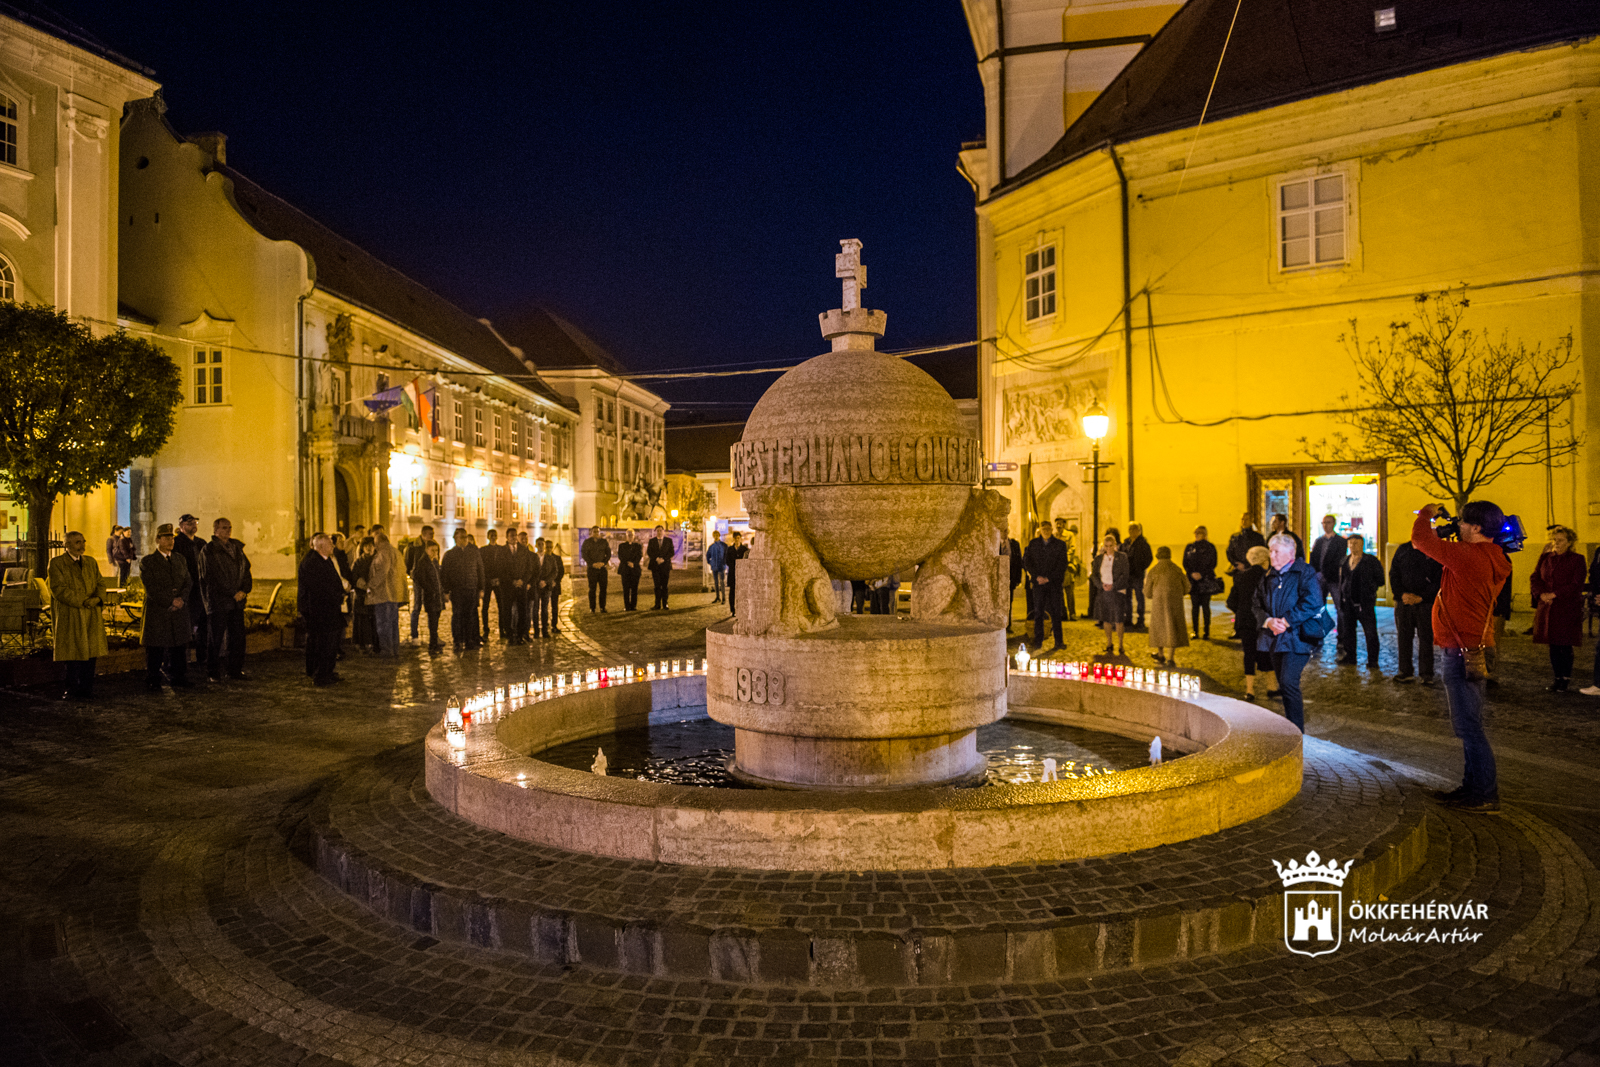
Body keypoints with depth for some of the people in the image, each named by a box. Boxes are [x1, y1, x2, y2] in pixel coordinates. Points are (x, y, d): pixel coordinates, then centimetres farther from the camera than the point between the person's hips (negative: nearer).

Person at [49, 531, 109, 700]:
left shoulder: (91, 562, 16)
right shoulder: (57, 563, -2)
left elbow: (100, 583, 12)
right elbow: (59, 589, -10)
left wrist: (97, 598, -9)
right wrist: (82, 602, -16)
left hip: (91, 615, 4)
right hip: (70, 616, -4)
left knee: (90, 653, 3)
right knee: (73, 653, -2)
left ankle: (87, 690, 9)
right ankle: (73, 691, 7)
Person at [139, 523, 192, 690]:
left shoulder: (180, 559, 14)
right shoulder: (147, 562, -2)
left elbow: (188, 582, 8)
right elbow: (151, 589, -9)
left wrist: (181, 599, -9)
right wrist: (171, 601, -14)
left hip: (179, 614, 4)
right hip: (157, 613, -4)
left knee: (179, 648, 5)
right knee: (155, 650, 3)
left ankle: (177, 680, 14)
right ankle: (153, 682, 13)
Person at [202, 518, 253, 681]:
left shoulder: (237, 548, 15)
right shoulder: (209, 550, -4)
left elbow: (246, 570, 14)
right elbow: (214, 577, -10)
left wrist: (244, 590, -2)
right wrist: (234, 594, -10)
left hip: (237, 601, 6)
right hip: (218, 601, -6)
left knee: (238, 637, 6)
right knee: (216, 638, 0)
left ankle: (236, 671, 15)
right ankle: (213, 672, 11)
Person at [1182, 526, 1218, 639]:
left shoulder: (1210, 547, 6)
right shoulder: (1189, 547, 9)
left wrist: (1201, 574, -11)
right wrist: (1192, 573, -11)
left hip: (1206, 579, -2)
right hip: (1193, 580, 2)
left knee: (1205, 605, -1)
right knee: (1195, 605, 0)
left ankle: (1207, 632, 1)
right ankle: (1195, 631, 2)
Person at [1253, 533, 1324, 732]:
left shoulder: (1305, 573, -5)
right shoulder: (1268, 577, 14)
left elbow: (1312, 603, -16)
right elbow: (1257, 606, 10)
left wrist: (1287, 621, -17)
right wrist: (1269, 621, -10)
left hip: (1297, 637, -6)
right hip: (1275, 638, 7)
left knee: (1289, 683, -14)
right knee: (1283, 684, 12)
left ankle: (1297, 731, -6)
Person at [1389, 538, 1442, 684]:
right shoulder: (1402, 550, 9)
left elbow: (1438, 579, -6)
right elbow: (1393, 574, 8)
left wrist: (1421, 597, -12)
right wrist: (1401, 594, -6)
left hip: (1425, 603, -3)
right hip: (1403, 601, 3)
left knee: (1426, 638, 0)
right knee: (1404, 637, 6)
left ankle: (1427, 674, 8)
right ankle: (1405, 671, 14)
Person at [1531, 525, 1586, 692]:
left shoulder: (1576, 560, 0)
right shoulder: (1545, 558, 12)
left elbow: (1576, 585, -8)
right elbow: (1534, 578, 8)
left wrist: (1555, 594, -15)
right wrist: (1541, 594, -9)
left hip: (1567, 609, -4)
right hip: (1547, 609, 4)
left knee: (1565, 645, -3)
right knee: (1553, 645, 7)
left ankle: (1565, 679, 6)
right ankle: (1558, 677, 16)